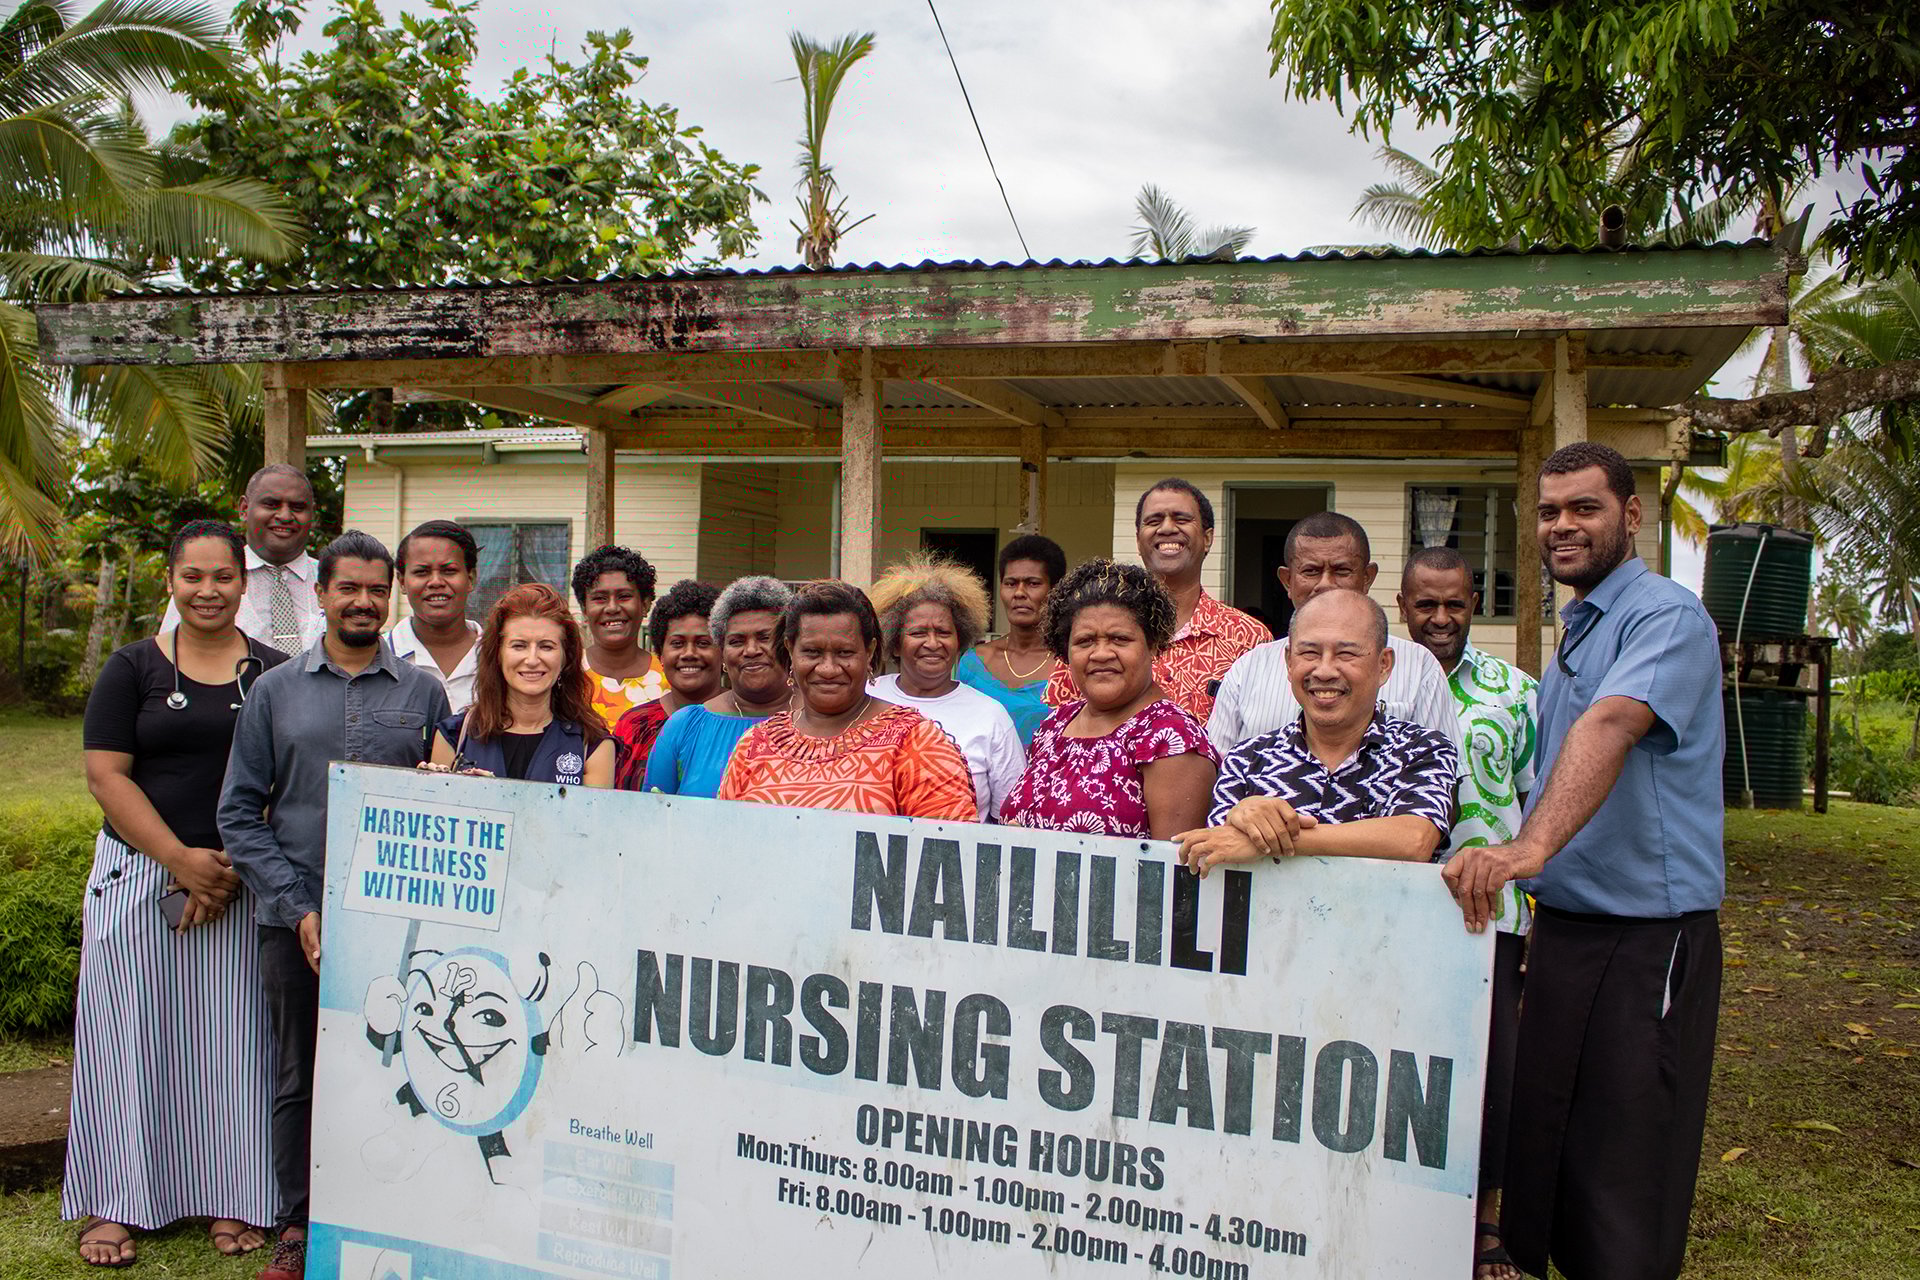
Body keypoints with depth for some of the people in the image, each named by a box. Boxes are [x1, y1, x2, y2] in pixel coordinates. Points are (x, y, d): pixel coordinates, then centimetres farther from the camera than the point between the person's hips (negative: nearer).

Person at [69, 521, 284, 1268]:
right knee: (129, 1029, 3)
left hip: (243, 882, 0)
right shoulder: (133, 669, 3)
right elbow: (106, 776, -3)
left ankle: (232, 1198, 16)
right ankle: (116, 1202, 16)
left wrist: (232, 869, -10)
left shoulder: (274, 674, 4)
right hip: (138, 875, 0)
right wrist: (180, 859, -13)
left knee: (230, 1032, 4)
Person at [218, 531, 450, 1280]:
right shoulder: (275, 691, 7)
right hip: (296, 921, 1)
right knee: (299, 1077, 9)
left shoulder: (424, 694, 7)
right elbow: (239, 814, 4)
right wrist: (298, 908, -5)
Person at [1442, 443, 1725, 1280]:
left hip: (1648, 936, -8)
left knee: (1623, 1185, -1)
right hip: (1564, 927, 8)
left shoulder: (1667, 616, -12)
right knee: (1542, 1143, 14)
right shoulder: (1573, 634, 16)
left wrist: (1529, 847, -44)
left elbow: (1611, 727, -30)